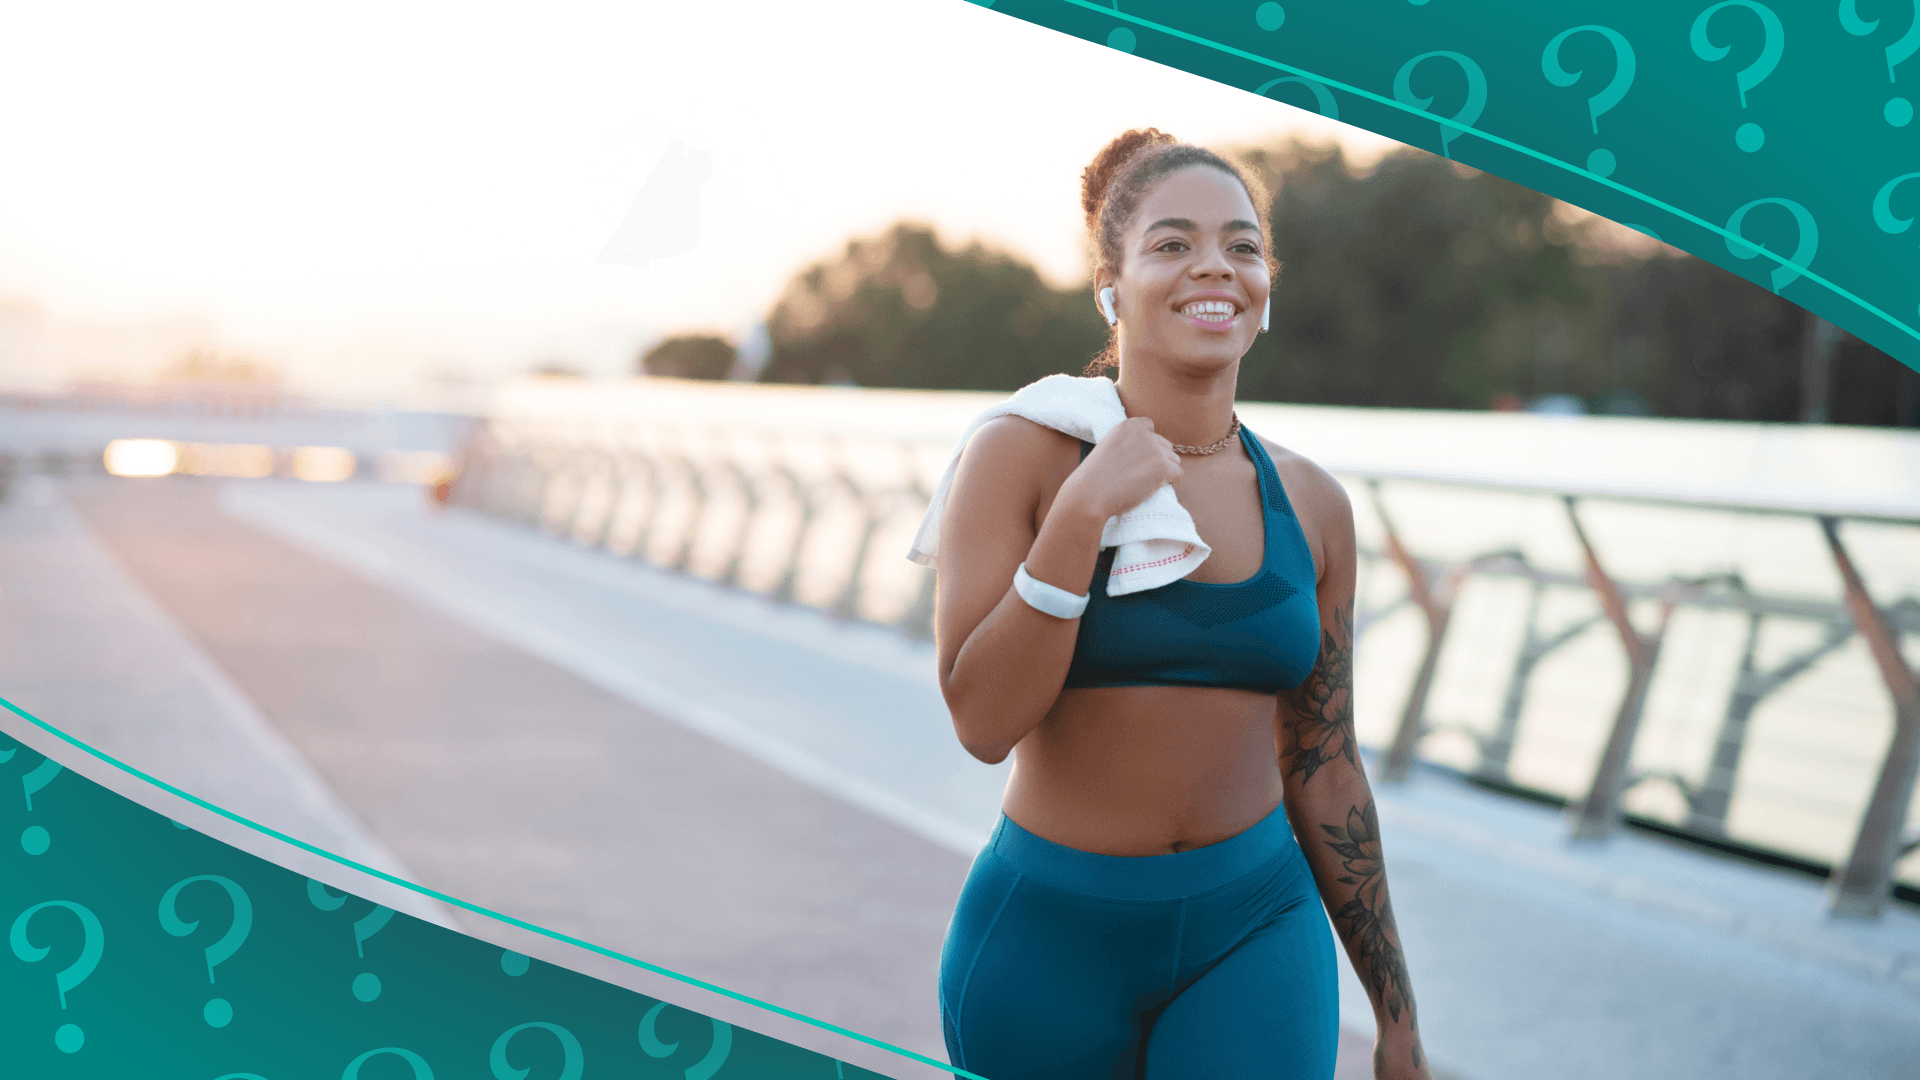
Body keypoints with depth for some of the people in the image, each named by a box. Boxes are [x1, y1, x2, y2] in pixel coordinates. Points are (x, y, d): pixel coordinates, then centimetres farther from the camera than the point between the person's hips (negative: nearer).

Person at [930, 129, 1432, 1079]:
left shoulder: (1310, 504, 2)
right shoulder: (1023, 456, -8)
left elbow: (1322, 763, 10)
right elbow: (982, 720, -16)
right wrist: (1079, 514, -23)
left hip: (1252, 930, 2)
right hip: (1049, 935, -2)